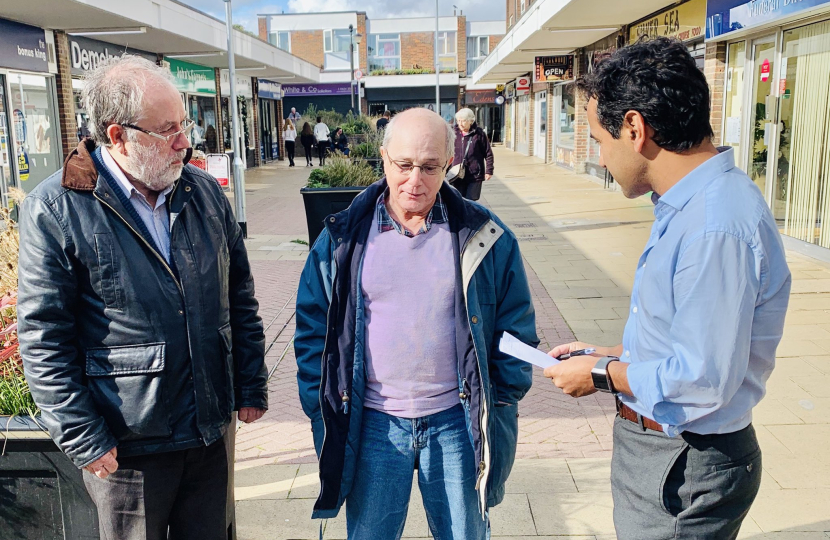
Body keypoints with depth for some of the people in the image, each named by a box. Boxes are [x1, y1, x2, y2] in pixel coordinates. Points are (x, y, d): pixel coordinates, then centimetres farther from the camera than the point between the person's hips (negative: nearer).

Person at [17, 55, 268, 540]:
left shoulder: (205, 191, 2)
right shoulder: (54, 209, -12)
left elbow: (240, 296, 8)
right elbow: (44, 340, -11)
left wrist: (252, 388, 7)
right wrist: (84, 440, -11)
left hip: (211, 430, 5)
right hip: (126, 449, -4)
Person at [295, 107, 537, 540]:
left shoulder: (484, 236, -3)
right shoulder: (343, 237, -2)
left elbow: (516, 325, 4)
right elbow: (313, 328, 4)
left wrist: (502, 403, 0)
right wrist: (323, 411, 0)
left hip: (456, 419, 0)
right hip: (373, 423, 0)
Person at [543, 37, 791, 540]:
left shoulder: (716, 226, -29)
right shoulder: (689, 206, 5)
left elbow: (703, 381, -28)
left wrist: (601, 375, -15)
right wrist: (612, 354, 9)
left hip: (683, 472, -9)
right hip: (660, 448, 9)